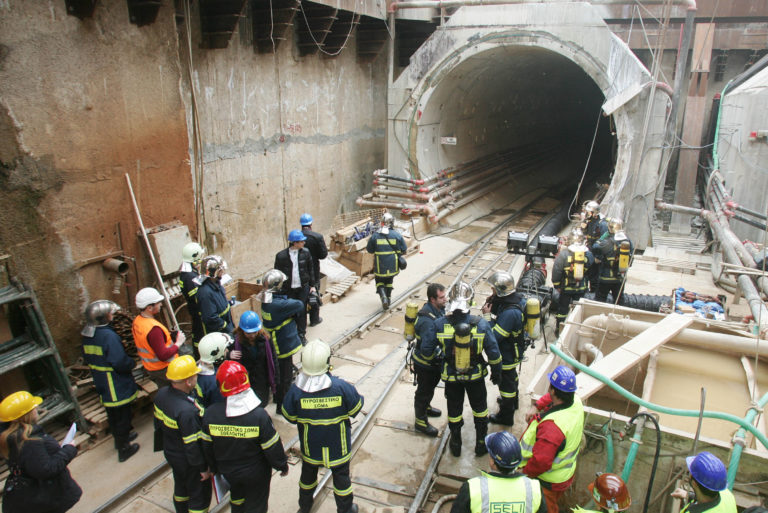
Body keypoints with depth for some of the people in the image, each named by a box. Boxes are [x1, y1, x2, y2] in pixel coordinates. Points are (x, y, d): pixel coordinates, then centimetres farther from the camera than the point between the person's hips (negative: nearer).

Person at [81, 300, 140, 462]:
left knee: (112, 414, 25)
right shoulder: (108, 335, -28)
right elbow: (120, 362, -28)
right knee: (122, 416, 8)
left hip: (101, 385, 8)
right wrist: (132, 363, -10)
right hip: (117, 386, -8)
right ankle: (123, 449, 20)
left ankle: (120, 438, 44)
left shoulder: (87, 335, -1)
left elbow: (88, 359, 11)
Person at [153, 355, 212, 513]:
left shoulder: (161, 394, -13)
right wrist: (203, 468, -14)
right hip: (188, 461, -8)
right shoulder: (188, 411, -39)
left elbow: (158, 424, 4)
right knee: (200, 495, 15)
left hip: (170, 453, 8)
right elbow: (193, 445, -29)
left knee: (181, 487, 31)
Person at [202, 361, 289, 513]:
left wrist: (215, 468, 14)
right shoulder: (259, 416, -32)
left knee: (236, 497, 32)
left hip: (228, 472, 4)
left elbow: (207, 447, -5)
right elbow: (273, 448, -21)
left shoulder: (210, 414, -22)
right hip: (255, 474, -3)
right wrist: (282, 466, -1)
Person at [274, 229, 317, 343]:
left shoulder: (305, 252, -4)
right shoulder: (281, 256, -11)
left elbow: (310, 270, 6)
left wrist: (312, 285, 7)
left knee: (302, 311, 8)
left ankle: (301, 334, 23)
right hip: (289, 289, -2)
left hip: (303, 287, 2)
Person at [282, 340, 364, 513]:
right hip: (338, 446, -1)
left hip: (310, 446, 2)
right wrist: (359, 397, 6)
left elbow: (290, 417, -10)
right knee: (341, 475, 22)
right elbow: (356, 409, -14)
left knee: (308, 473, 28)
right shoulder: (342, 387, -29)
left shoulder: (296, 390, -26)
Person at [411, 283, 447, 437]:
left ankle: (426, 407, 55)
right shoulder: (427, 320, -36)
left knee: (430, 387, 30)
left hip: (435, 360, 9)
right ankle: (421, 421, 32)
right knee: (424, 391, 12)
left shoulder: (439, 309, -7)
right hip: (425, 363, -9)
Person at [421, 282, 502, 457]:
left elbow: (427, 349, -12)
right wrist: (496, 372, 5)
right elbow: (493, 353, -13)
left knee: (454, 410, 22)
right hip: (475, 375, 0)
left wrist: (435, 357, 11)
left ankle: (456, 445, 39)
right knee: (480, 408, 25)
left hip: (451, 377, 0)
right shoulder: (481, 324, -21)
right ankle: (481, 443, 39)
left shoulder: (440, 324, -22)